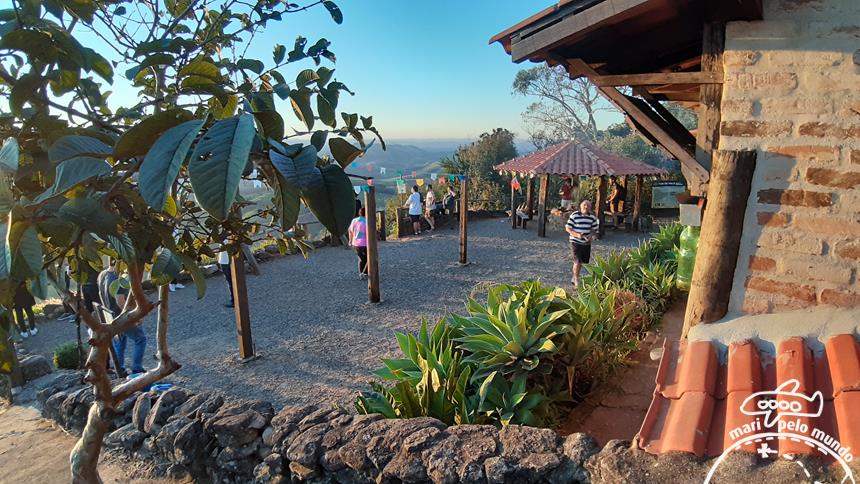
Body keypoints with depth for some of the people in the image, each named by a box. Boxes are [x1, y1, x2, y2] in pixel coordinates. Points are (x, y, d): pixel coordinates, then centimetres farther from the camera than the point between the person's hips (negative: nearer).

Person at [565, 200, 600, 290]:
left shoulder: (592, 217, 2)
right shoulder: (574, 215, -10)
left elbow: (595, 229, 10)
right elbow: (567, 228, -8)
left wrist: (592, 236, -12)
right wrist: (577, 234, -22)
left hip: (586, 243, 5)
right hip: (575, 242, -5)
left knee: (582, 262, 14)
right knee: (577, 262, -10)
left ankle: (574, 278, 35)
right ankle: (576, 282, 1)